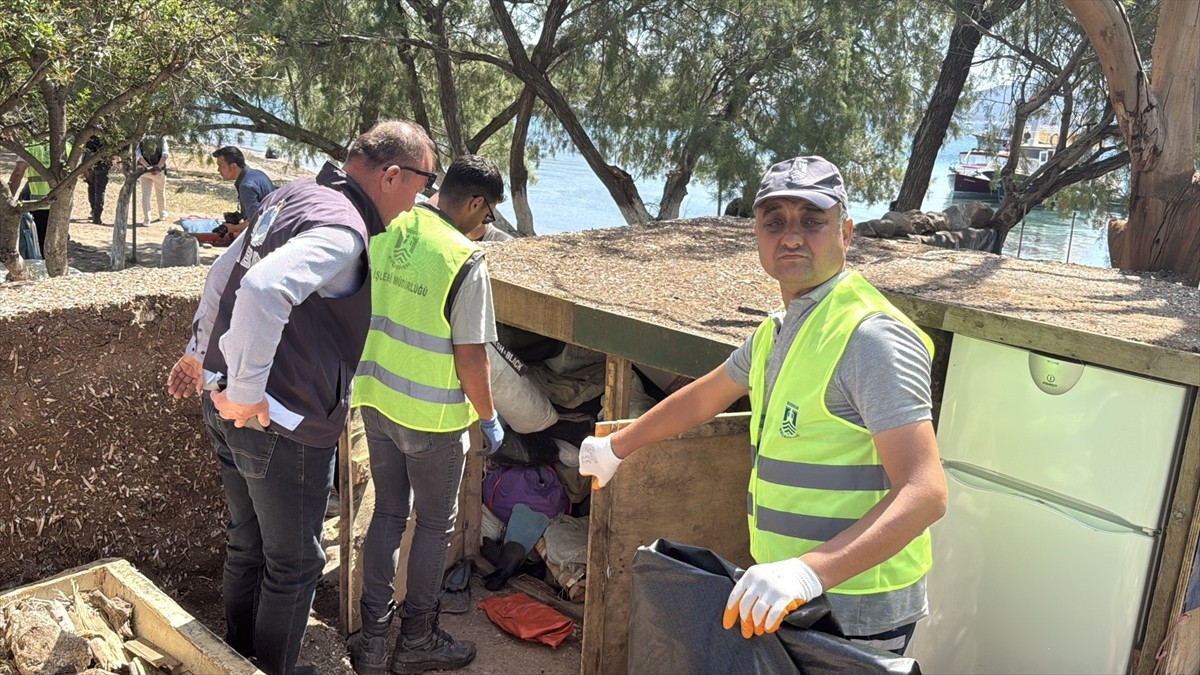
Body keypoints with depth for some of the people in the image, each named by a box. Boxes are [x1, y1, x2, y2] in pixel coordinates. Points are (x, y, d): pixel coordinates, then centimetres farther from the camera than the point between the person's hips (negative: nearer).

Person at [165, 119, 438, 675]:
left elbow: (225, 270, 19)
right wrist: (246, 393, -29)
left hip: (223, 403, 9)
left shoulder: (294, 195, 9)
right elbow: (264, 289, -38)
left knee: (247, 546, 25)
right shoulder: (342, 229, -22)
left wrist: (200, 351, 28)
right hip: (278, 424, -9)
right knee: (294, 565, 11)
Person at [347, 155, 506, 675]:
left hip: (375, 399, 6)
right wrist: (489, 417, -3)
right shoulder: (464, 260, -21)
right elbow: (470, 357, -19)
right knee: (435, 524, 13)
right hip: (431, 416, -6)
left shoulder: (383, 231, -1)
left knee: (388, 512, 19)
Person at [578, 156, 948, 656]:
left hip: (856, 615, -8)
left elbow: (924, 492, -27)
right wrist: (615, 448, 32)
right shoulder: (777, 332, 9)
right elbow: (701, 399, 23)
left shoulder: (870, 337, -20)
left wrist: (812, 571, -39)